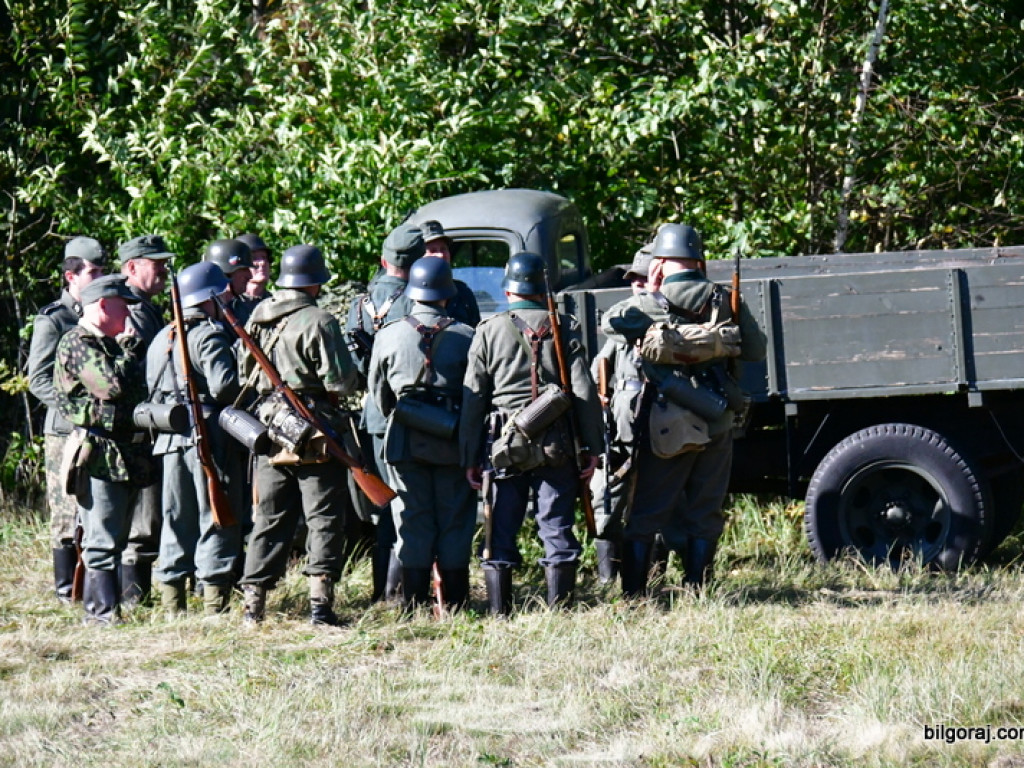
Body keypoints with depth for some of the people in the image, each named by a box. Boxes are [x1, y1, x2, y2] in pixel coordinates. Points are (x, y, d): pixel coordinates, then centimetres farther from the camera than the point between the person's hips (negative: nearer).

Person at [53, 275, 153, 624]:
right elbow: (113, 386, -23)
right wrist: (129, 353, -8)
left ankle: (110, 606, 19)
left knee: (115, 539, 13)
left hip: (125, 455, 10)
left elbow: (138, 388, 21)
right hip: (99, 455, -10)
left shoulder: (110, 345, 20)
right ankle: (100, 612, -8)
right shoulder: (78, 344, -11)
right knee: (102, 542, -9)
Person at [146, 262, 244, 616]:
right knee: (217, 520, -2)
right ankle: (214, 606, -5)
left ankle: (172, 606, 14)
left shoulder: (161, 338, 16)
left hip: (170, 439, 7)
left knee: (177, 520, 12)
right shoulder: (209, 336, -9)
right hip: (210, 437, -7)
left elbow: (150, 390, 18)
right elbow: (223, 386, -19)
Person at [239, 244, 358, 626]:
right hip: (314, 434, -6)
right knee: (324, 518, 1)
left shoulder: (258, 316, 7)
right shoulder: (318, 321, -13)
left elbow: (244, 372, 15)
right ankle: (320, 602, -6)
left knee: (269, 518, 12)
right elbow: (340, 381, -15)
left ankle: (253, 602, 9)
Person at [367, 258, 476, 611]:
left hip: (405, 438, 0)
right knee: (455, 521, 6)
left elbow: (378, 392, 8)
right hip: (453, 441, 0)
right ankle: (455, 604, 7)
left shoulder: (388, 335, 0)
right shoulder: (465, 336, -2)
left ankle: (414, 604, 3)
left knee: (413, 520, 4)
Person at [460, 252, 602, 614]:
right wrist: (591, 448, 4)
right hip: (557, 446, 0)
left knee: (501, 531, 5)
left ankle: (499, 612, 4)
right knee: (557, 529, 3)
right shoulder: (564, 327, 3)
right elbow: (585, 392, -1)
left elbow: (473, 399, 3)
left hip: (507, 446, 0)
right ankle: (559, 609, 1)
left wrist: (471, 457, 7)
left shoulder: (489, 331, 3)